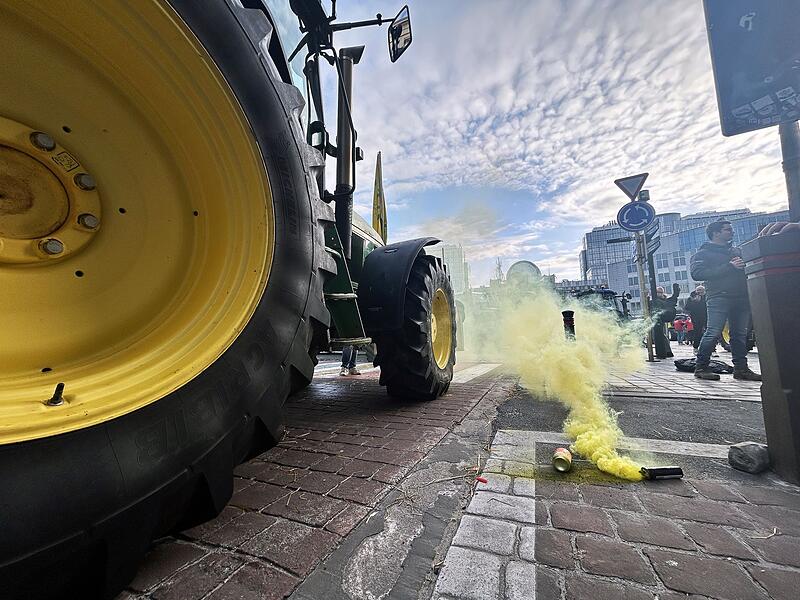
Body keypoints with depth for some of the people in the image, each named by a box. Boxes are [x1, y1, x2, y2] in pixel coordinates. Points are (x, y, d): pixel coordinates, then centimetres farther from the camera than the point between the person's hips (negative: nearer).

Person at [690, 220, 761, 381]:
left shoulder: (736, 251, 22)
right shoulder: (704, 253, 2)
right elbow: (697, 274, -13)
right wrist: (728, 267, -16)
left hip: (741, 297, 7)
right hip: (719, 298, -7)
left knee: (740, 334, 7)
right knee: (713, 333, -12)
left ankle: (741, 368, 14)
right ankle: (700, 367, -6)